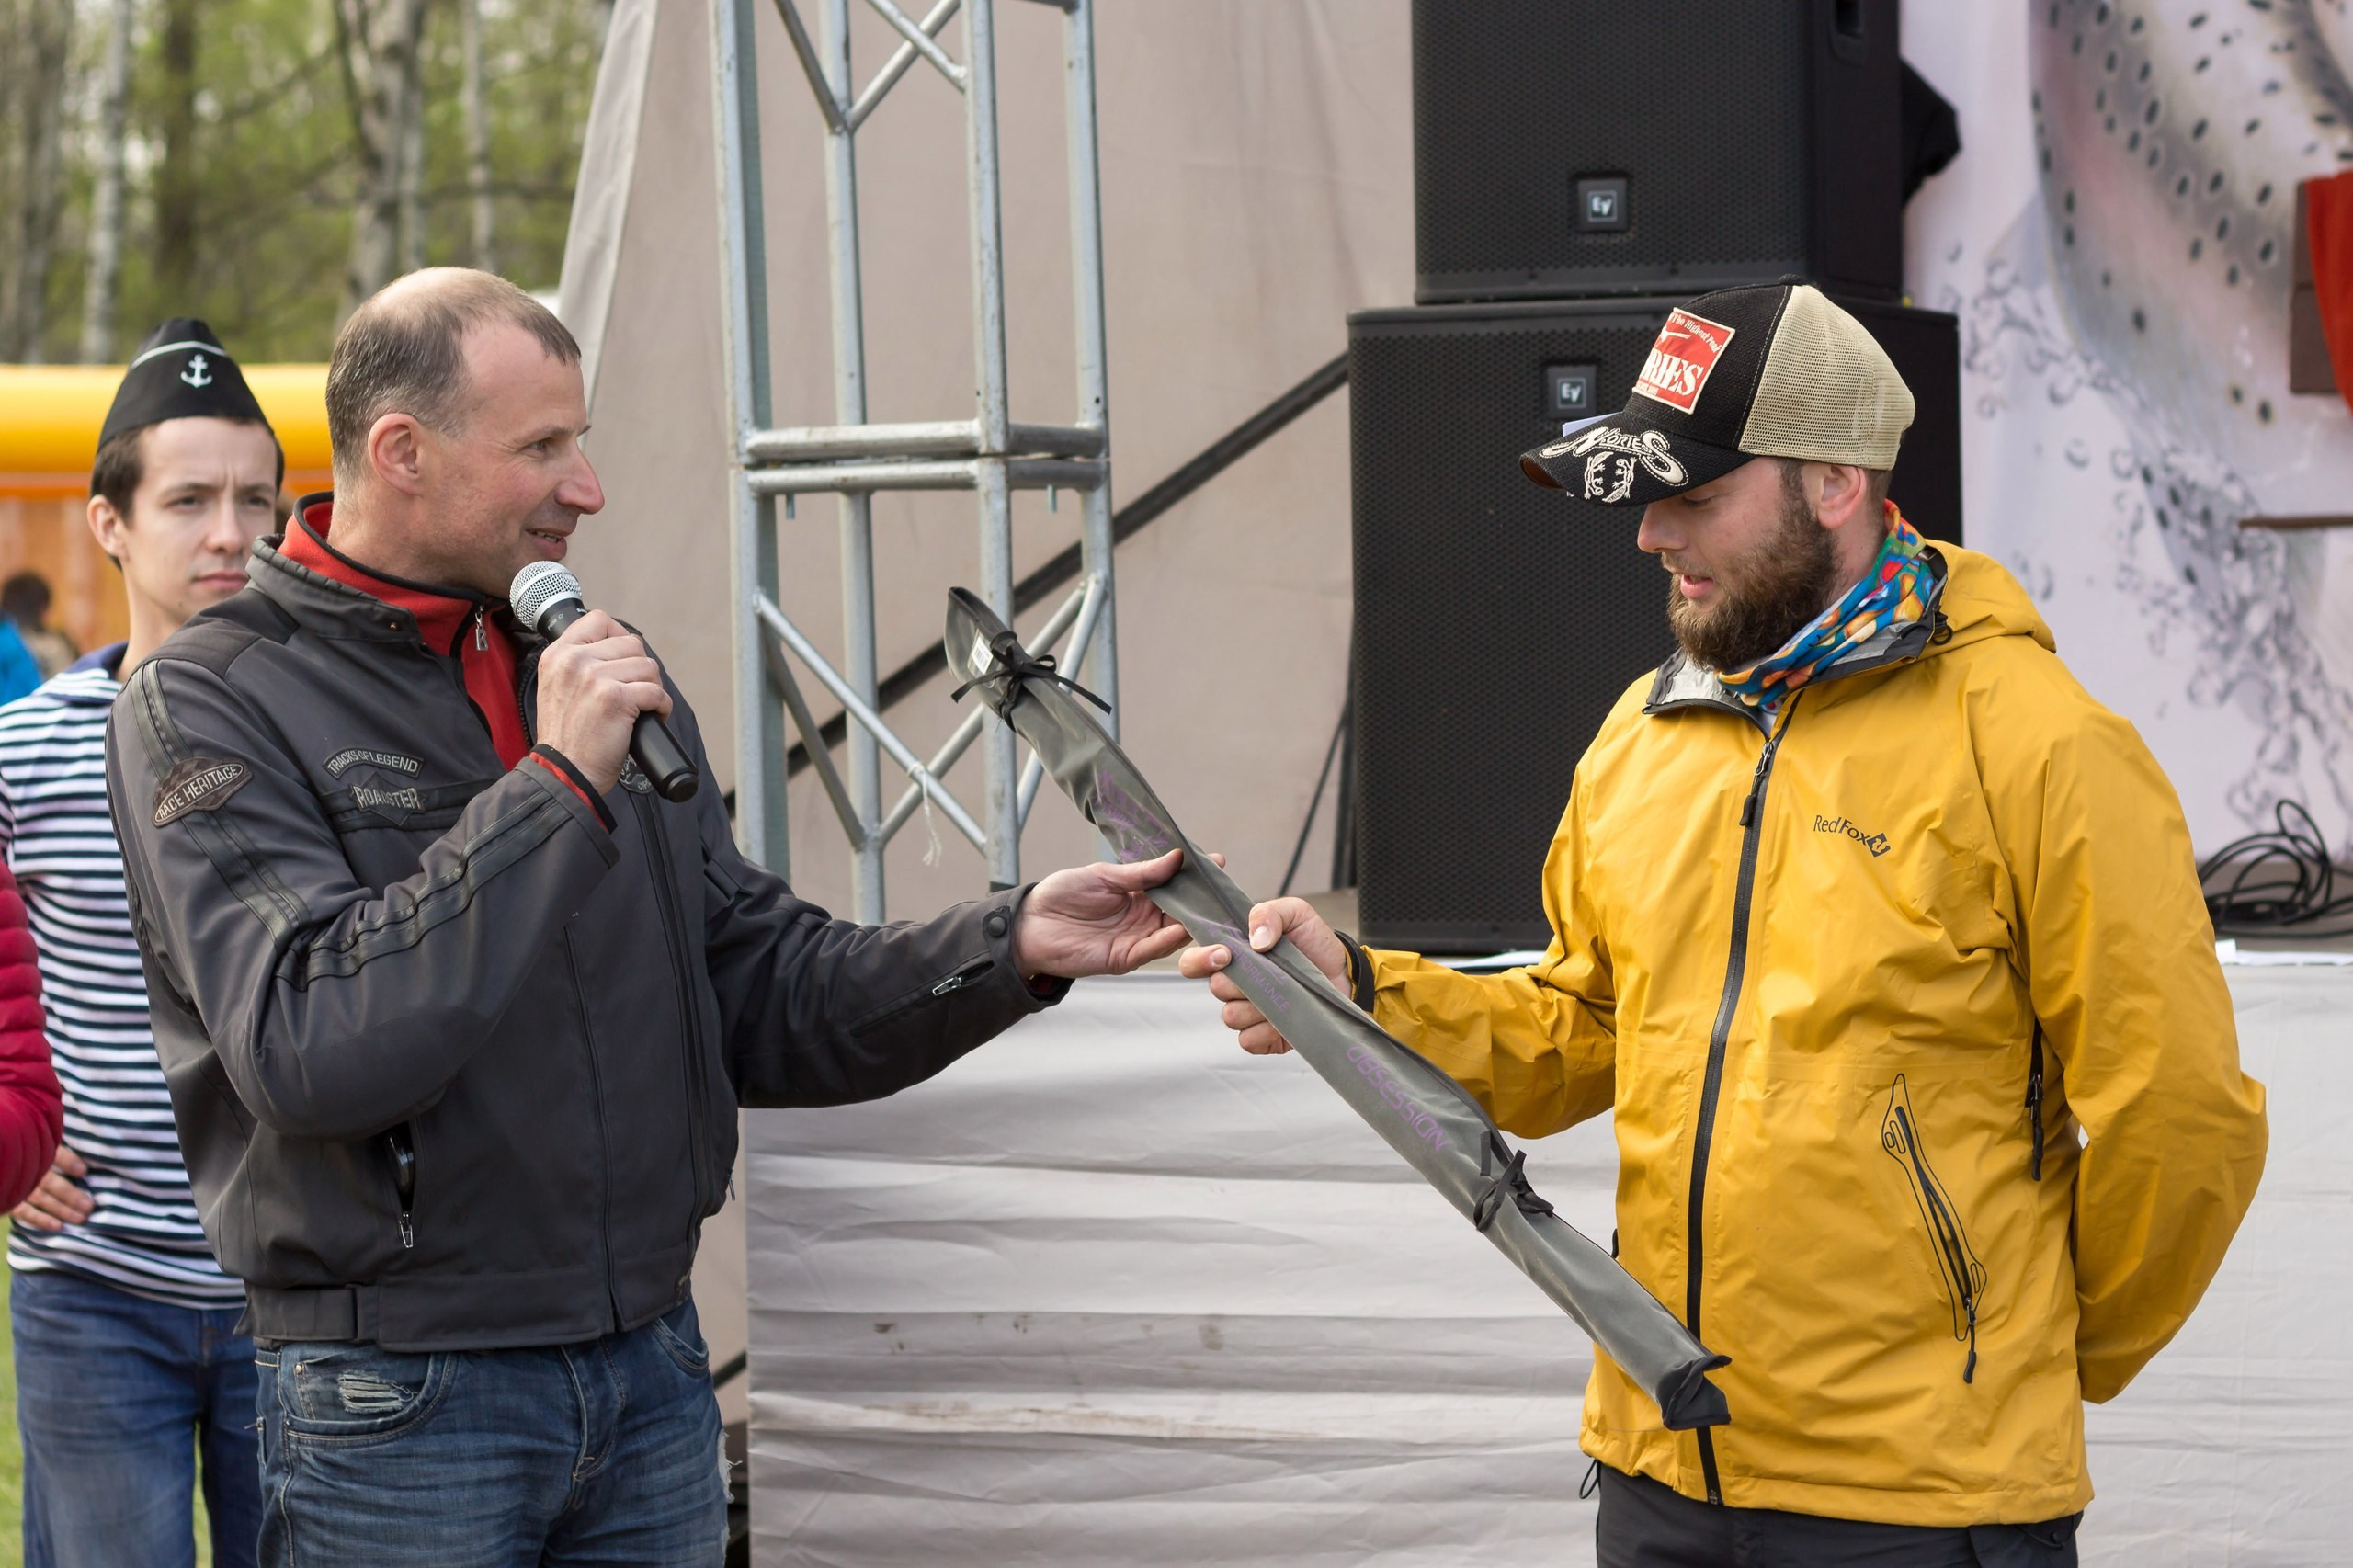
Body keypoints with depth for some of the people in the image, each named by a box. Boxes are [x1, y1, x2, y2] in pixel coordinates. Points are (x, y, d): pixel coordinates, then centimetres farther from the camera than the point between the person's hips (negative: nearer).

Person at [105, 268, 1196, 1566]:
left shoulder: (601, 673, 11)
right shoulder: (209, 705, -9)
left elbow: (758, 998, 11)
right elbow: (308, 1047, -23)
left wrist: (1012, 947, -4)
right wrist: (557, 784, -21)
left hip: (654, 1378, 6)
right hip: (400, 1402, -5)